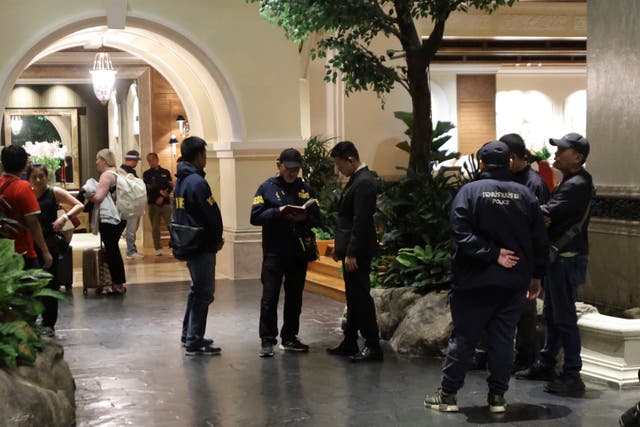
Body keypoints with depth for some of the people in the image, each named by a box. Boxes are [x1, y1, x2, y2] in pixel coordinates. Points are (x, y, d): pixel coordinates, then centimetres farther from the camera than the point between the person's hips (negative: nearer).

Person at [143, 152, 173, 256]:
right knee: (155, 227, 2)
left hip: (165, 202, 0)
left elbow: (170, 187, 3)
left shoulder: (165, 172, 10)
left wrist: (162, 197, -9)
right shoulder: (146, 174, 7)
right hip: (153, 204, 0)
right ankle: (158, 248, 9)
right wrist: (160, 192, -11)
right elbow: (147, 189, -2)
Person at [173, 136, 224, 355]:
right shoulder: (197, 182, -19)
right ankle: (195, 342, -1)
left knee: (197, 289, 21)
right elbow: (212, 215, -19)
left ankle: (188, 335, 27)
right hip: (202, 246, -10)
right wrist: (217, 239, -1)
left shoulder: (180, 181, 11)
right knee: (204, 293, -3)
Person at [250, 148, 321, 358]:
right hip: (273, 253, -4)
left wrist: (304, 218, -13)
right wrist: (277, 212, -19)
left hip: (299, 253, 4)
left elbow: (317, 219, 9)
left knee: (294, 297, 11)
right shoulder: (267, 188, 0)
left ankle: (289, 338, 21)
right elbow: (255, 217, -6)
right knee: (269, 297, -4)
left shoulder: (305, 189, 9)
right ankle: (267, 340, 3)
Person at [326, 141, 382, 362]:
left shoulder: (363, 182, -17)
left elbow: (361, 221, -22)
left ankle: (373, 346, 2)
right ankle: (349, 344, 23)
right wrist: (340, 247, 18)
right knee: (353, 297, 15)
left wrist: (351, 253, -22)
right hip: (351, 249, 10)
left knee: (361, 297, -5)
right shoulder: (356, 179, 14)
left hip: (358, 252, -10)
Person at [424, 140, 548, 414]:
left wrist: (493, 254, -13)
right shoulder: (525, 194, 3)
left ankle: (448, 395, 12)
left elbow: (462, 234, -19)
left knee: (463, 338, 6)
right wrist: (536, 275, 13)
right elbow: (540, 241, 6)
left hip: (476, 280, -3)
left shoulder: (470, 191, -7)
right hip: (514, 282, 3)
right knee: (503, 339, 10)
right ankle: (497, 396, 15)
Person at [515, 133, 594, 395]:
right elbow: (552, 214, 12)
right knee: (551, 314, 17)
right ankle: (546, 365, 27)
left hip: (568, 259, -10)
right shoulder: (572, 181, 16)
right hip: (559, 257, 10)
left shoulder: (577, 185, -18)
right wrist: (543, 217, -7)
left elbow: (545, 215, -22)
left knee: (564, 317, -7)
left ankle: (572, 376, -2)